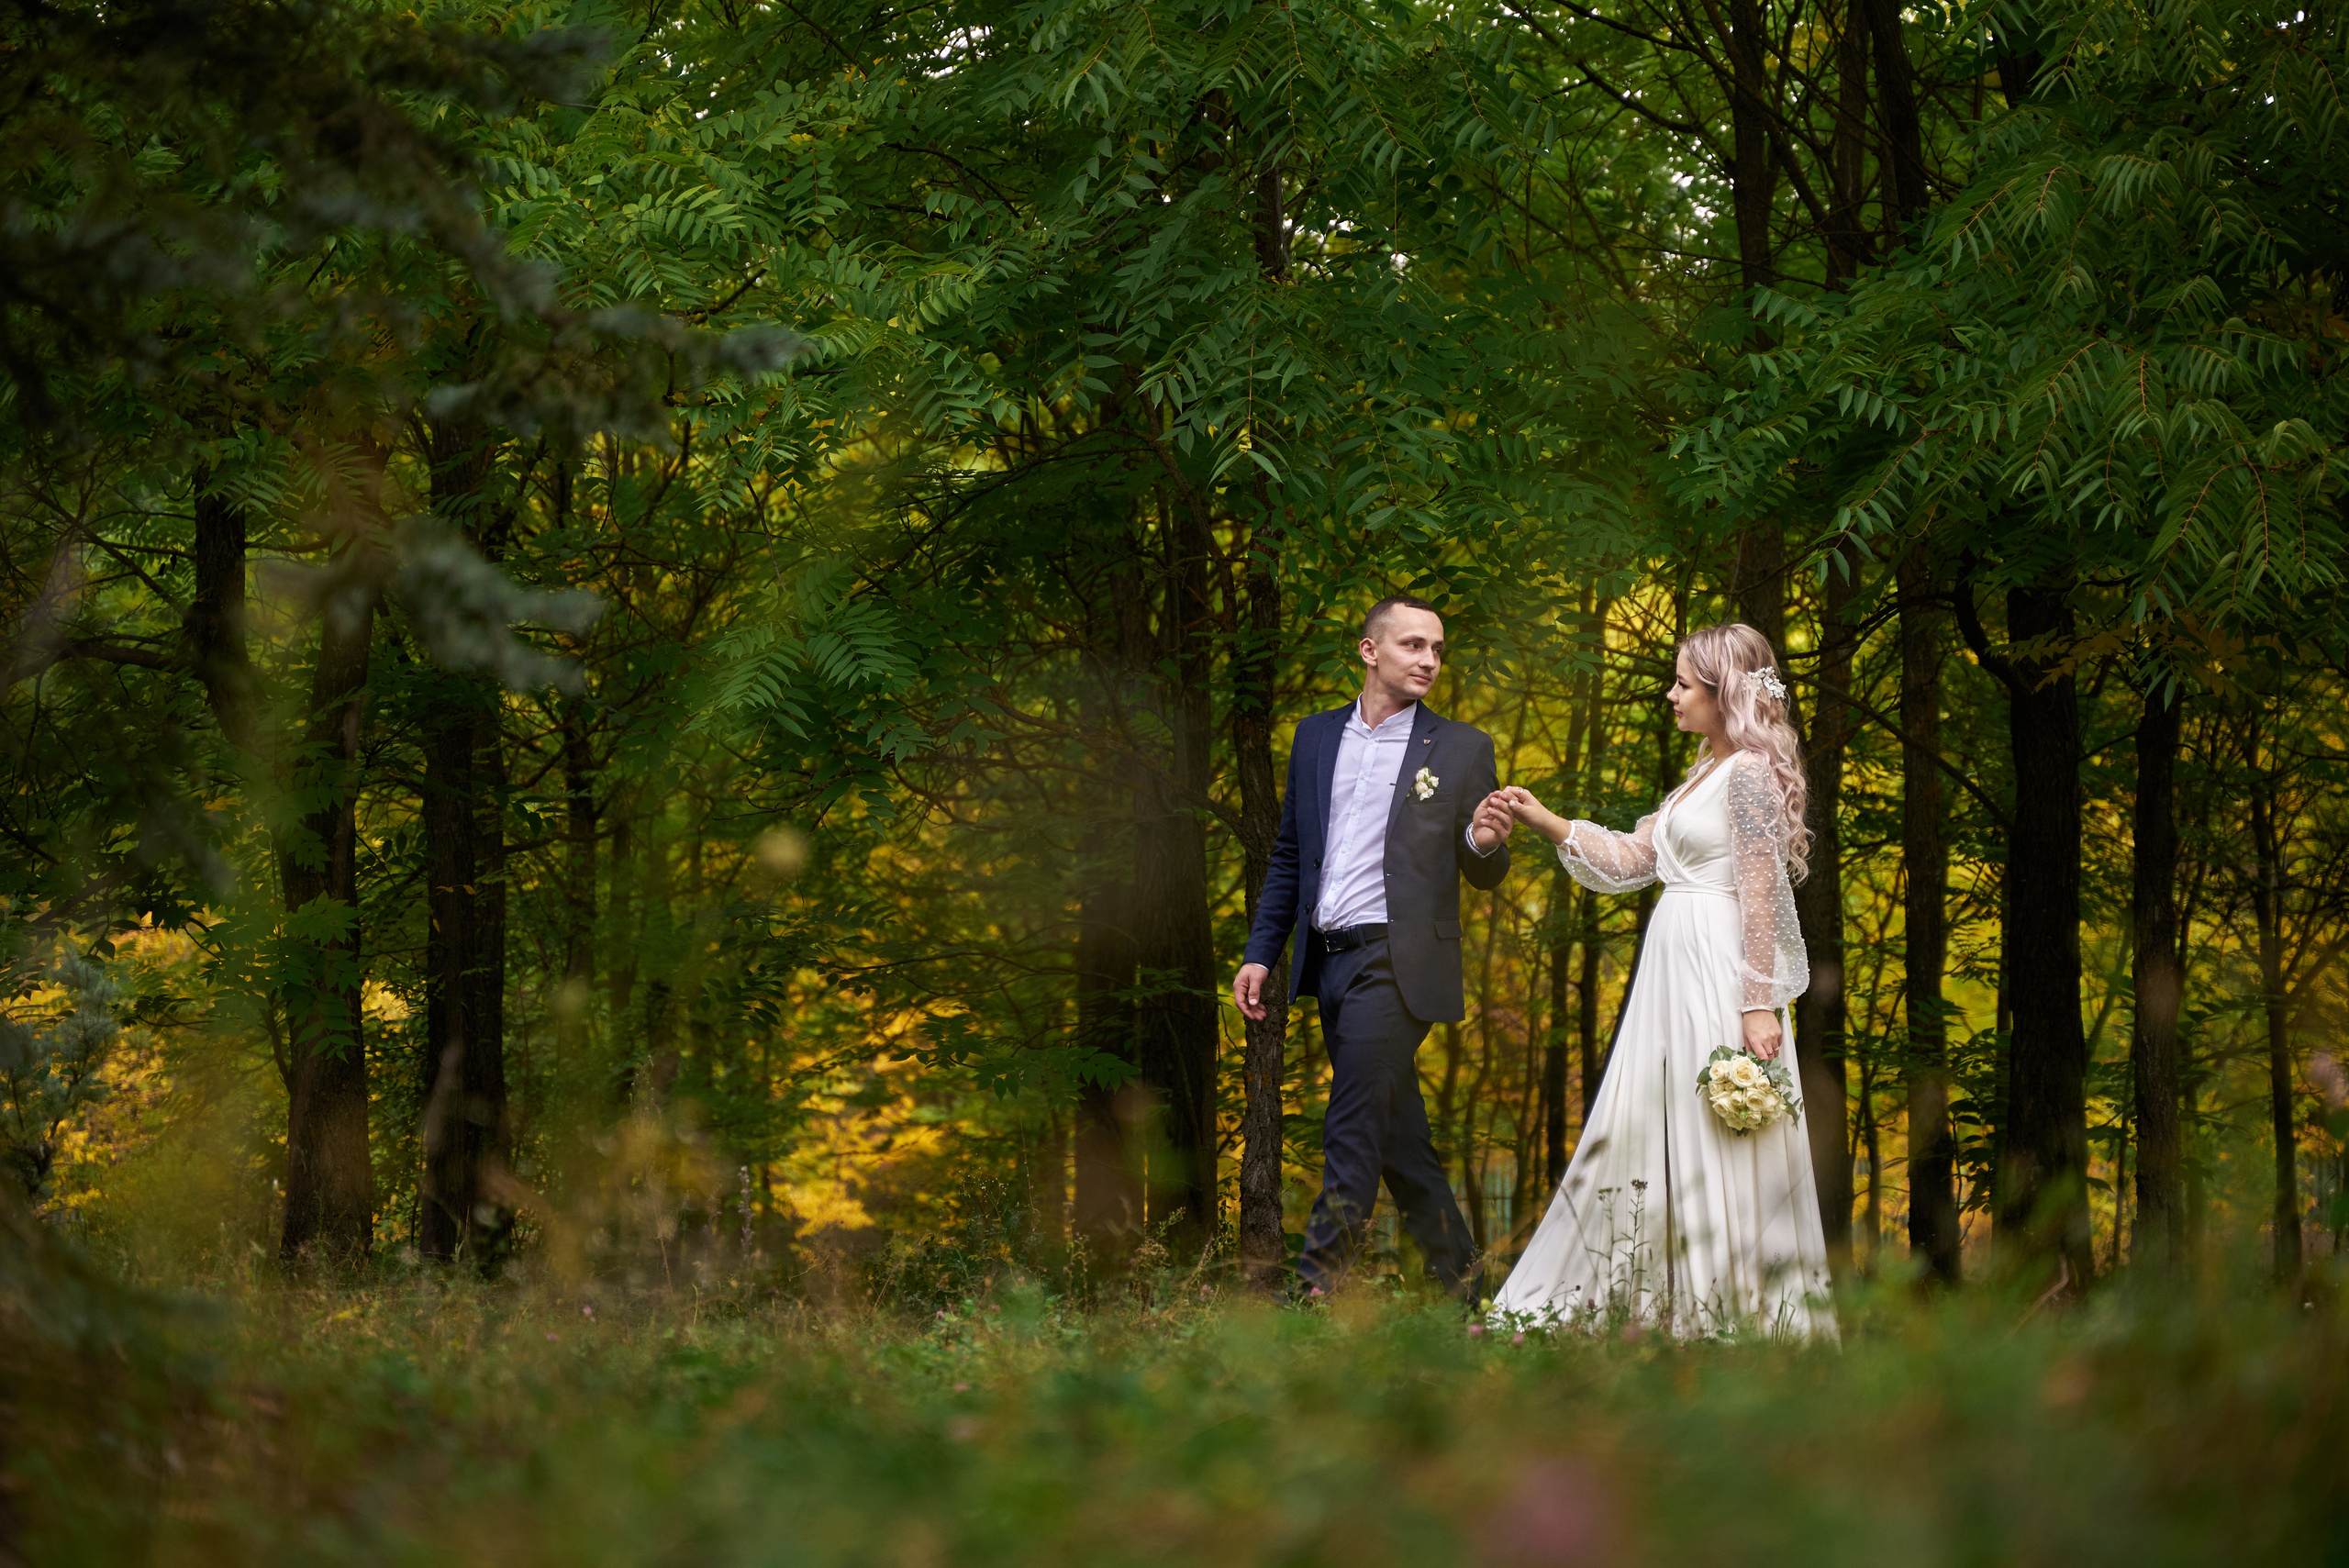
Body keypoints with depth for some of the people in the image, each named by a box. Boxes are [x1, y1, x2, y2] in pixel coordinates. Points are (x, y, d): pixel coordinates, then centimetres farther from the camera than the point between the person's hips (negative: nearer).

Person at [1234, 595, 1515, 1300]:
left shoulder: (1462, 748, 2)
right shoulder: (1316, 737, 12)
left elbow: (1483, 876, 4)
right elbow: (1289, 857, 17)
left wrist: (1486, 842, -19)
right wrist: (1260, 954, 12)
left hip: (1396, 965, -5)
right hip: (1330, 963, 5)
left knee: (1353, 1138, -11)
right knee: (1398, 1140, 12)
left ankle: (1314, 1291, -12)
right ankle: (1463, 1283, 22)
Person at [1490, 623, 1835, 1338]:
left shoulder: (1750, 772, -12)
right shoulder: (1703, 774, 17)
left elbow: (1761, 896, -17)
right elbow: (1631, 857, 21)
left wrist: (1758, 1004, -20)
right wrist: (1547, 823, 15)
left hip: (1719, 972, -10)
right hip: (1673, 965, 10)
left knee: (1715, 1140, -6)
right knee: (1642, 1133, 9)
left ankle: (1737, 1312, 1)